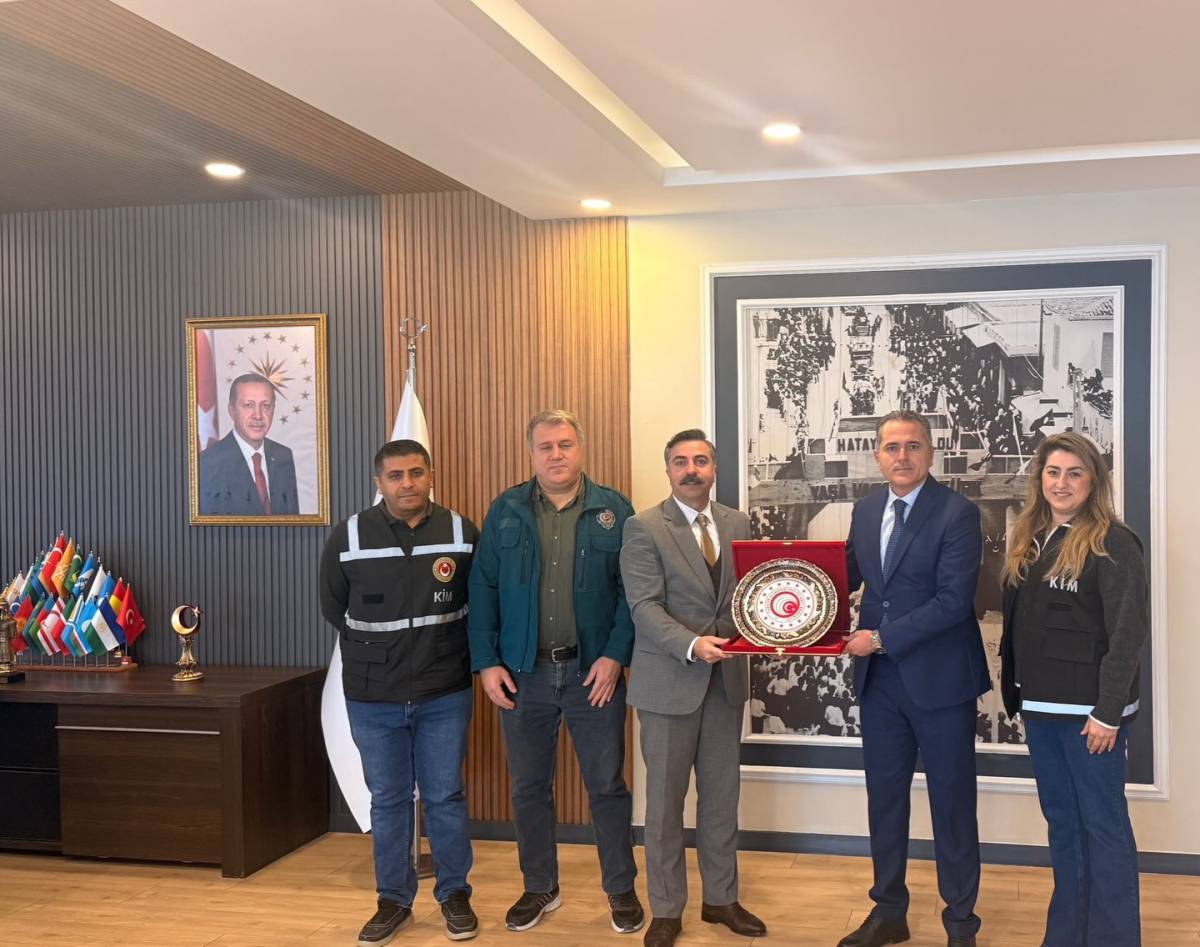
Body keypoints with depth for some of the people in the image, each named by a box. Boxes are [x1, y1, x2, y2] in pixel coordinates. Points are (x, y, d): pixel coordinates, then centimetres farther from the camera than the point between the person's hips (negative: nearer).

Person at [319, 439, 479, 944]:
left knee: (445, 797, 9)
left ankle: (454, 894, 25)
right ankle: (394, 900, 25)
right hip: (373, 698, 1)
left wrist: (439, 647, 5)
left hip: (444, 695, 0)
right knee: (388, 801, 11)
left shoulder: (461, 533, -5)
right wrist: (378, 652, 11)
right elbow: (334, 608, 8)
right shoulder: (348, 537, -6)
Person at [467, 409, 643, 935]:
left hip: (593, 670, -1)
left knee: (607, 786, 7)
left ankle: (621, 889, 23)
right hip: (522, 672, 2)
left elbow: (632, 589, -3)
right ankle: (539, 888, 28)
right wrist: (487, 663, -5)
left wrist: (615, 656, -12)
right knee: (529, 788, 12)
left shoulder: (614, 510, -1)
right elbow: (483, 589, 2)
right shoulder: (505, 511, 3)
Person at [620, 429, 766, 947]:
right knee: (665, 799, 7)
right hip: (669, 681, -4)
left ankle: (721, 899, 29)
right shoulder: (644, 528, -8)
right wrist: (691, 645, -29)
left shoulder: (738, 524, 8)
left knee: (722, 795, 14)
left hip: (726, 678, 4)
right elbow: (645, 608, -16)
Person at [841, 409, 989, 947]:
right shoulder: (866, 510, 6)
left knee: (952, 802, 7)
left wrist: (881, 638, -19)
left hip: (939, 679, -6)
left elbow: (954, 600, -20)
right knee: (883, 797, 15)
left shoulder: (957, 514, -13)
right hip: (879, 678, 6)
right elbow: (849, 574, 15)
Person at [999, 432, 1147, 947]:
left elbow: (1127, 632, -14)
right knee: (1061, 821, 14)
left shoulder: (1113, 543, -10)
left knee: (1103, 823, 2)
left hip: (1089, 708, -7)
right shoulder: (1028, 539, 10)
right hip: (1040, 703, 7)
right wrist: (1014, 688, 8)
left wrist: (1108, 711, -18)